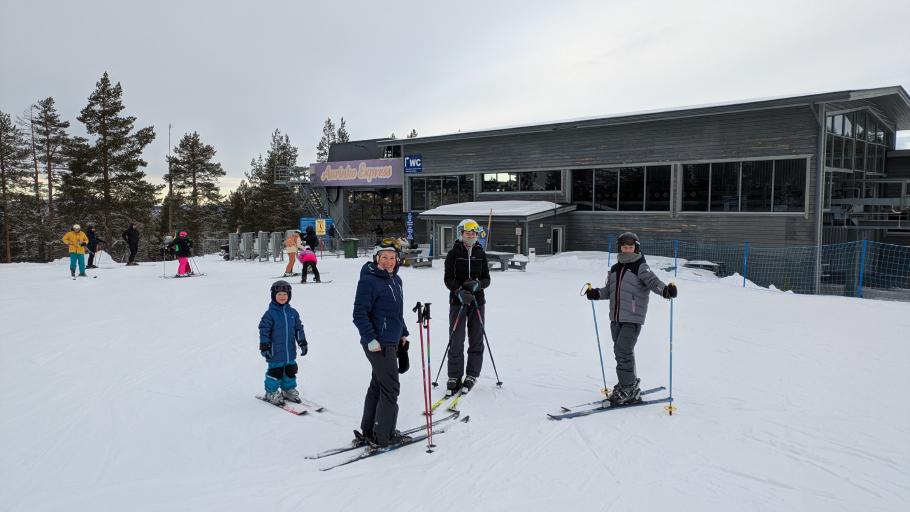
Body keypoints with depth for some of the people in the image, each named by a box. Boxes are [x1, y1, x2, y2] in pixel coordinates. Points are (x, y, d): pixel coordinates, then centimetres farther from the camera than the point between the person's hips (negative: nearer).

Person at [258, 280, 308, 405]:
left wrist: (303, 343, 10)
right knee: (275, 371, 1)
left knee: (290, 370, 13)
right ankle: (271, 393, 18)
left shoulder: (293, 313, 6)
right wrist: (264, 347, -12)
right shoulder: (270, 314, -9)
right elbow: (264, 330, -9)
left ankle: (288, 389, 31)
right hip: (275, 352, -5)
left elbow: (299, 328, 12)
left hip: (290, 351, 5)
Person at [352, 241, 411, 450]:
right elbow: (359, 314, -17)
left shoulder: (396, 280, 13)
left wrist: (403, 334, 20)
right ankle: (384, 436, 7)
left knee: (377, 386, 16)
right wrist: (371, 339, -21)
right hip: (379, 344, -9)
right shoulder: (369, 281, -14)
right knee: (390, 388, -4)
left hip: (392, 342, 9)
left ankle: (368, 432, 28)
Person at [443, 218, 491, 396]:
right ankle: (454, 376, 8)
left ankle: (471, 375, 15)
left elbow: (486, 279, 6)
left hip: (477, 300, 2)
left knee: (476, 340, 5)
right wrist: (459, 291, -22)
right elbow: (448, 278, -5)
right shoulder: (453, 254, 0)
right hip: (457, 300, -2)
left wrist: (477, 284, -16)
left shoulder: (481, 254, 8)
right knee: (456, 341, -2)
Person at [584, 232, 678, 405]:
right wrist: (596, 293, 4)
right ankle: (629, 384, 24)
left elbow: (653, 281, -19)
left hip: (633, 319, -7)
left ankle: (628, 389, -2)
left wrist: (665, 290, -38)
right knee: (621, 352, 11)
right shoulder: (615, 269, 16)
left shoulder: (641, 267, -3)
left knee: (623, 351, -12)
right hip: (616, 318, 7)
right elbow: (609, 290, 22)